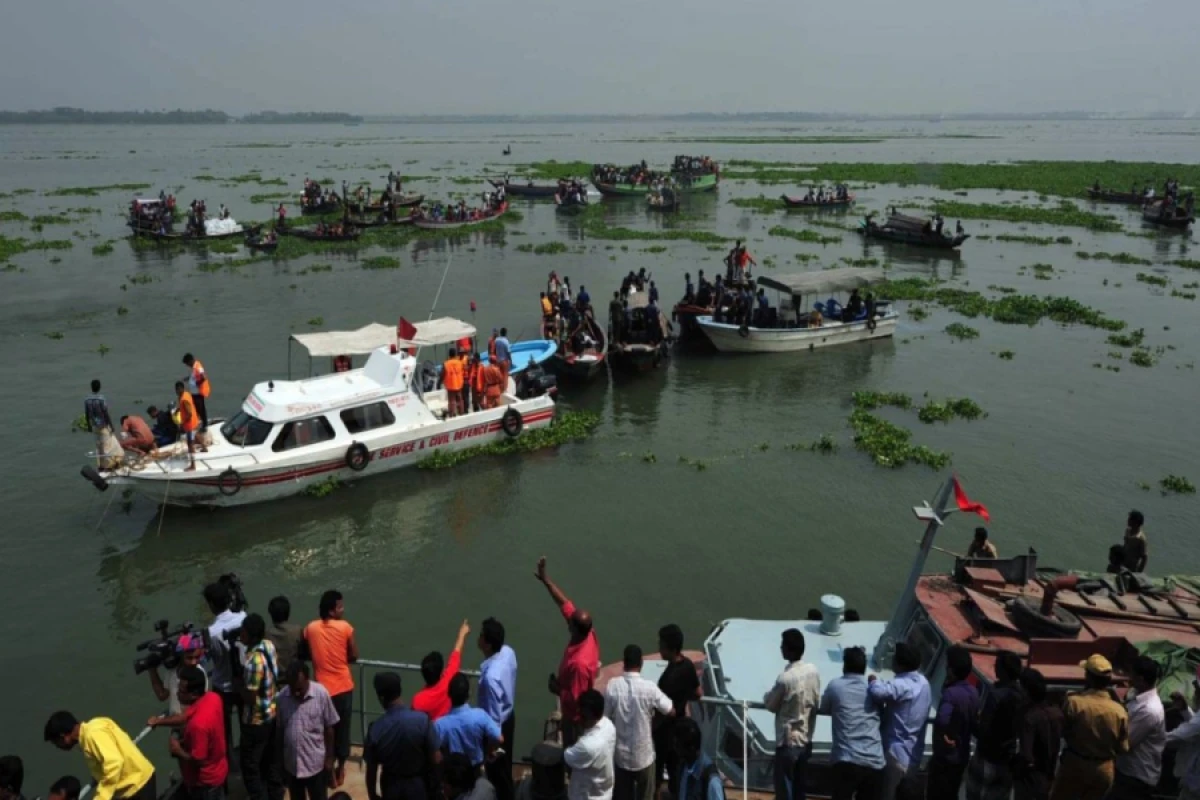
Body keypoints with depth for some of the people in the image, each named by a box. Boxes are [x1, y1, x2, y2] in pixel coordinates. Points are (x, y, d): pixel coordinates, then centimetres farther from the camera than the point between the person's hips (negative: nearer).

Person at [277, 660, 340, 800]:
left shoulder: (321, 694, -16)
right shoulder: (281, 697, -9)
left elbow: (329, 728, -7)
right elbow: (279, 730, 2)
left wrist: (329, 758, -4)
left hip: (316, 762, -2)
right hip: (291, 763, 3)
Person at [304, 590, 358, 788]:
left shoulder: (311, 628, -7)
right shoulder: (345, 627, -13)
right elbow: (354, 656, -5)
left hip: (323, 688, 1)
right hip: (344, 686, 0)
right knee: (342, 728, 17)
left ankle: (329, 770, 18)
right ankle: (341, 767, 31)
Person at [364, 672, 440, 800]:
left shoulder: (376, 729, -17)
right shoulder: (422, 720, -21)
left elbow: (371, 769, -8)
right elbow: (436, 759, -16)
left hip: (391, 787, 1)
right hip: (417, 786, -1)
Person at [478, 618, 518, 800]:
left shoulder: (491, 676, -40)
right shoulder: (508, 652, -16)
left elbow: (494, 716, -28)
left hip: (498, 726, -8)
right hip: (509, 716, 8)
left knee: (497, 771, 18)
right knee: (504, 765, 31)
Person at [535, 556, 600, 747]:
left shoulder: (580, 663, -41)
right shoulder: (588, 633, -18)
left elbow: (574, 698, -31)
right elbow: (565, 604, -12)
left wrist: (556, 689, -14)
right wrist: (545, 579, -15)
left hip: (575, 714, -8)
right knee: (572, 747, 29)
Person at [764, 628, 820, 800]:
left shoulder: (785, 678, -24)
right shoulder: (813, 671, -4)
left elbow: (771, 705, -9)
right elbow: (817, 702, 8)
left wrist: (768, 696, 10)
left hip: (788, 741, -6)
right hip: (806, 738, 7)